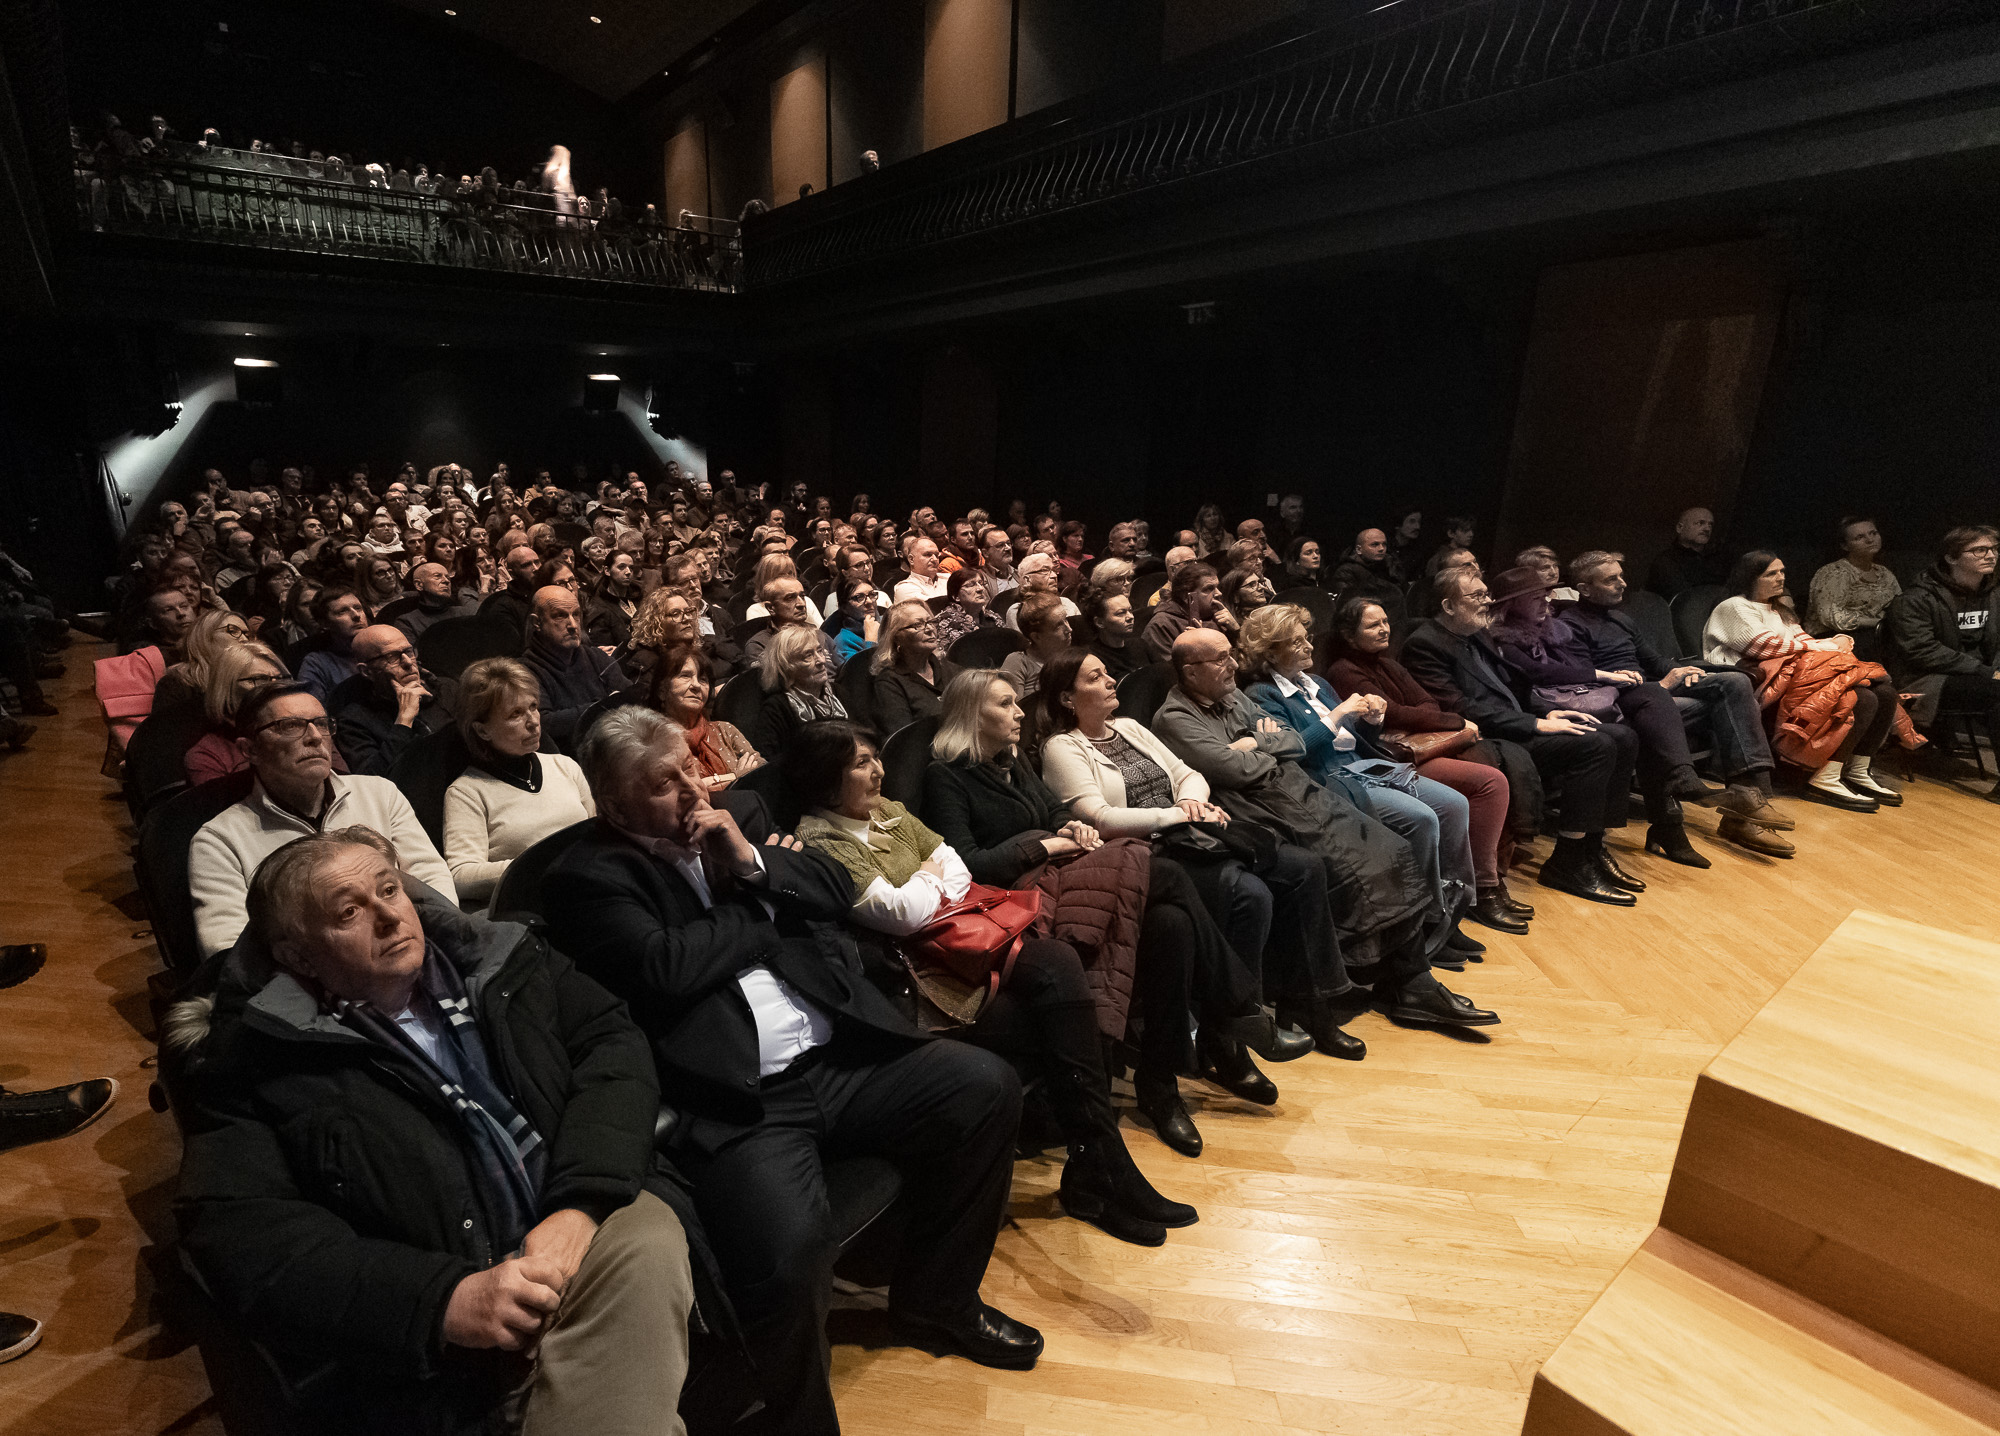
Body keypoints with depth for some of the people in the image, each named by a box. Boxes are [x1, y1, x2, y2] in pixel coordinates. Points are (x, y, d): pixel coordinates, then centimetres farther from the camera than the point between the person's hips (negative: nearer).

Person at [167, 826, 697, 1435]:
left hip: (589, 1226, 3)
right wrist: (443, 1300, -19)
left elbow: (612, 1042, 2)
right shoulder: (258, 1060, 3)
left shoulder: (503, 962, 11)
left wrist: (579, 1203, -14)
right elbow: (236, 1231, -6)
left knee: (645, 1240, -31)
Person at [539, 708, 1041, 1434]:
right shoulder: (588, 877, -2)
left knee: (986, 1086, -5)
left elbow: (836, 891, 12)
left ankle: (934, 1300, 18)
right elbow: (665, 968, -16)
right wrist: (770, 904, -3)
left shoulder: (738, 812, 15)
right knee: (790, 1249, -30)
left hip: (842, 1056, 6)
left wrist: (754, 862, -6)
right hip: (735, 1103, -6)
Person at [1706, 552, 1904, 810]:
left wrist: (1838, 641, -1)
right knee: (1862, 699, -26)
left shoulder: (1779, 608, 31)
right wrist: (1824, 647, -5)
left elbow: (1801, 640, 20)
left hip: (1802, 670, 9)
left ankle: (1859, 772, -6)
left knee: (1884, 691, -12)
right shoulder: (1734, 608, 1)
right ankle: (1826, 779, -25)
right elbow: (1767, 646, -10)